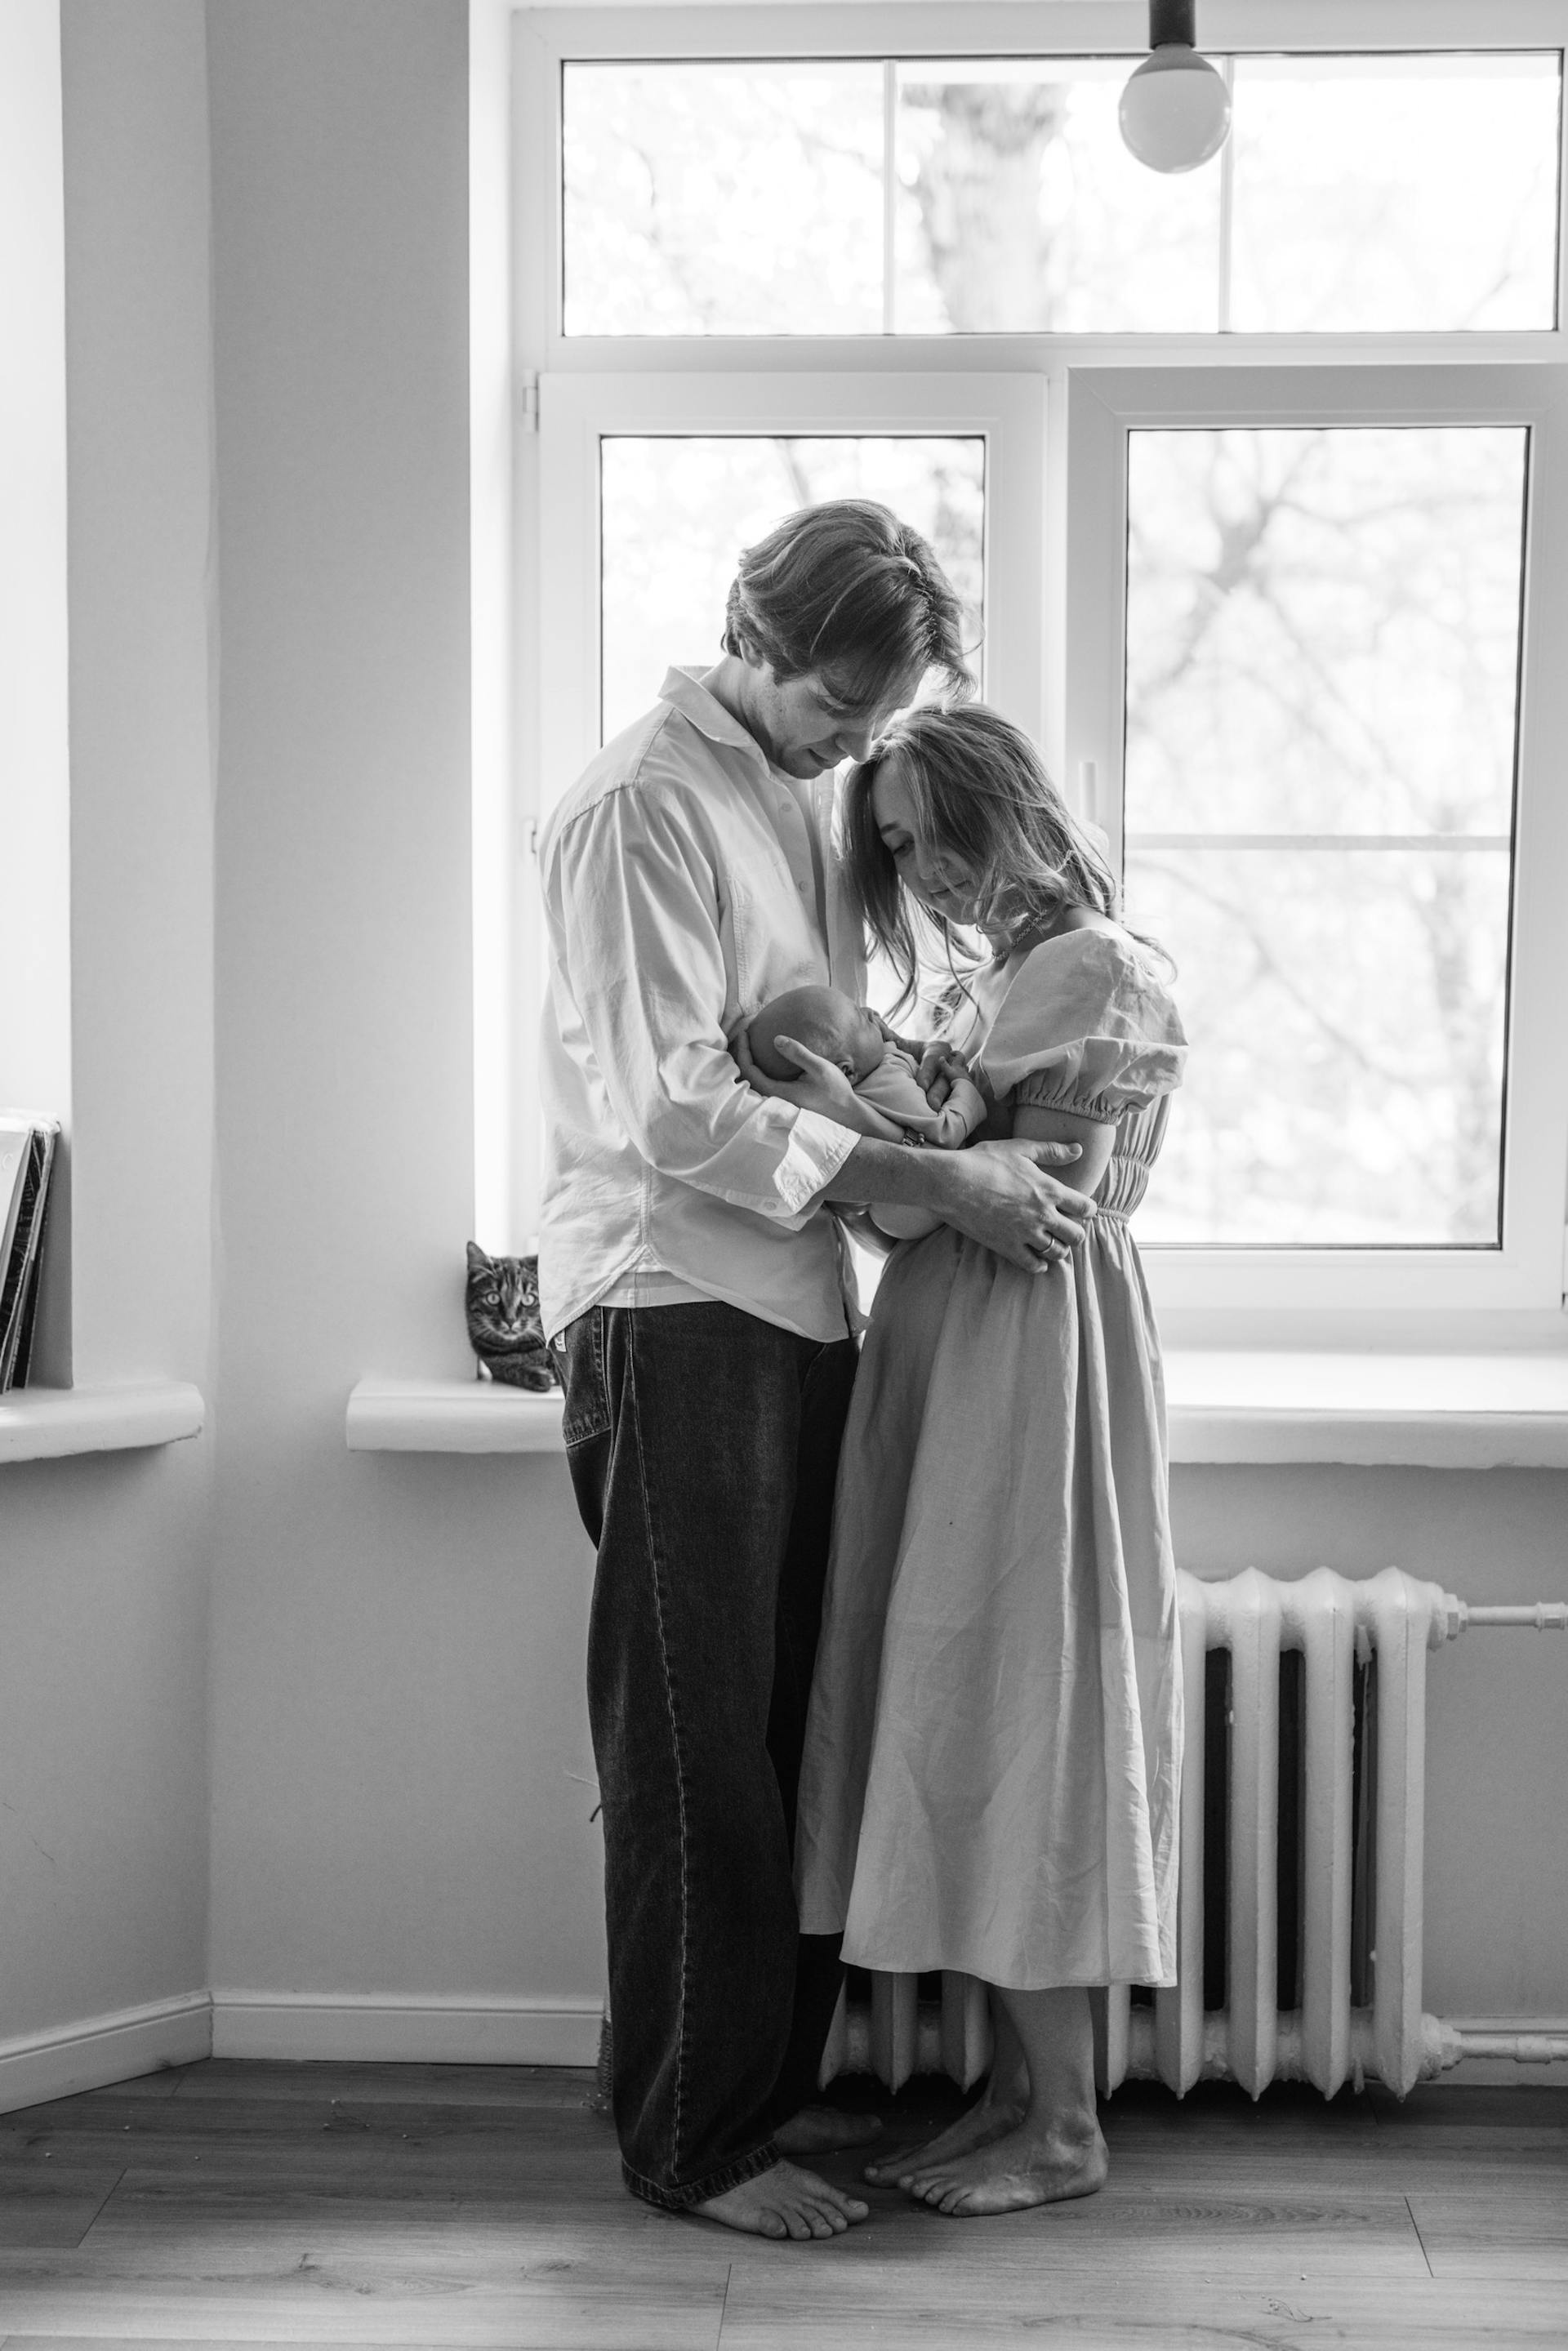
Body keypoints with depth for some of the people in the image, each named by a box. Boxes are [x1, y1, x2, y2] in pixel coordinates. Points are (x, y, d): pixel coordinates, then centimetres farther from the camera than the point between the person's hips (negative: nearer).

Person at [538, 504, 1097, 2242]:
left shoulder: (804, 795, 16)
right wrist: (938, 1182, -19)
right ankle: (693, 2143, 8)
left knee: (792, 1730, 12)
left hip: (795, 1315, 8)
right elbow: (679, 1111, -19)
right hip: (673, 1317, -8)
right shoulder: (642, 807, -11)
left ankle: (772, 2087, 24)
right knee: (696, 1755, -2)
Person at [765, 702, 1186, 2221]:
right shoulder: (1005, 975, 17)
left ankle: (1063, 2127, 6)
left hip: (1033, 1368, -9)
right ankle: (1016, 2086, 19)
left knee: (1014, 1707, -4)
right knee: (969, 1717, 10)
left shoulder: (1099, 973, -11)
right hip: (947, 1356, 9)